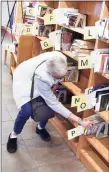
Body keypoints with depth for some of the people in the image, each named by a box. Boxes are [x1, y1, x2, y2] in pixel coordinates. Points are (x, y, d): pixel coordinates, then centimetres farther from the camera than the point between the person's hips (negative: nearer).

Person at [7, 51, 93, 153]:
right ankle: (13, 136, 5)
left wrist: (55, 83, -19)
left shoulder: (60, 60, -31)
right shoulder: (40, 77, -44)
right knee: (27, 111, -25)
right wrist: (80, 121, -41)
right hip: (24, 81, -5)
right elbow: (54, 103, -38)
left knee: (48, 110, -12)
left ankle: (41, 128, 22)